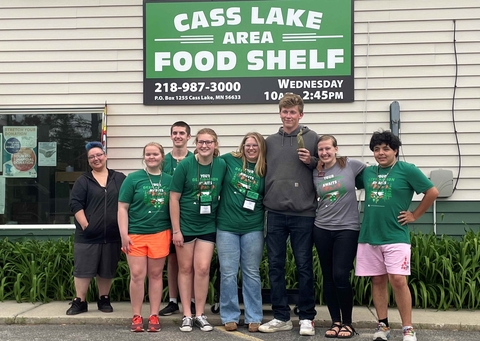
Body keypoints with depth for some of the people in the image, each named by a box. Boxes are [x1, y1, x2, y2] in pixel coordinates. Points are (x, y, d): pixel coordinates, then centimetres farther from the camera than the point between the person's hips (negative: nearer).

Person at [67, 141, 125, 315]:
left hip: (112, 235, 1)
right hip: (87, 235, -1)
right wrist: (85, 225, -12)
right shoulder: (83, 181, 4)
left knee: (107, 270, 10)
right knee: (83, 269, 1)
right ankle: (80, 301, 12)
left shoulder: (120, 178, 7)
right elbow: (75, 204, -3)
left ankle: (104, 300, 23)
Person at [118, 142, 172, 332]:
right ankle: (136, 316, 11)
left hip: (160, 234, 2)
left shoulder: (169, 180, 6)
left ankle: (154, 316, 16)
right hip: (136, 234, -2)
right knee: (137, 275, -1)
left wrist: (174, 232, 6)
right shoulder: (133, 178, -1)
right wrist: (124, 234, -8)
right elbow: (122, 208, -2)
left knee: (156, 275, 8)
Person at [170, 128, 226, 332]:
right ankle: (186, 315, 15)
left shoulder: (222, 166, -4)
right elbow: (174, 198, -9)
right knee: (186, 269, 7)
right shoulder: (185, 165, -11)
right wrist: (176, 230, -10)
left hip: (208, 226, 2)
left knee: (203, 269, 0)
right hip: (185, 225, -2)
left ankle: (200, 315, 13)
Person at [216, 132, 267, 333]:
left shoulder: (265, 171, 3)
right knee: (228, 273, 3)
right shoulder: (229, 160, -1)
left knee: (252, 273, 9)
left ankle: (254, 318, 17)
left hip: (253, 228, 1)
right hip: (227, 226, -1)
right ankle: (229, 317, 15)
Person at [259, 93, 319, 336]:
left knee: (304, 266, 3)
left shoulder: (312, 138, 1)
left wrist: (311, 162, -13)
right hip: (275, 213, 4)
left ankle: (306, 318, 14)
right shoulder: (270, 141, 11)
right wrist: (265, 199, 11)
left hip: (303, 213, -3)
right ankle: (281, 316, 18)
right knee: (275, 266, 7)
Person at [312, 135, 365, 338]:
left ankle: (347, 322, 8)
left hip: (347, 228, -3)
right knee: (328, 277, 7)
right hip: (322, 229, 4)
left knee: (341, 276, -9)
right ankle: (335, 321, 19)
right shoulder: (315, 173, 6)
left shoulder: (350, 165, -3)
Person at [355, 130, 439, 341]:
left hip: (395, 237, -4)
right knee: (378, 281, 9)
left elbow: (432, 192, -4)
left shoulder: (407, 170, -4)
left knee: (398, 280, -10)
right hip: (369, 236, 5)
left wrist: (414, 216, -2)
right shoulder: (367, 172, 10)